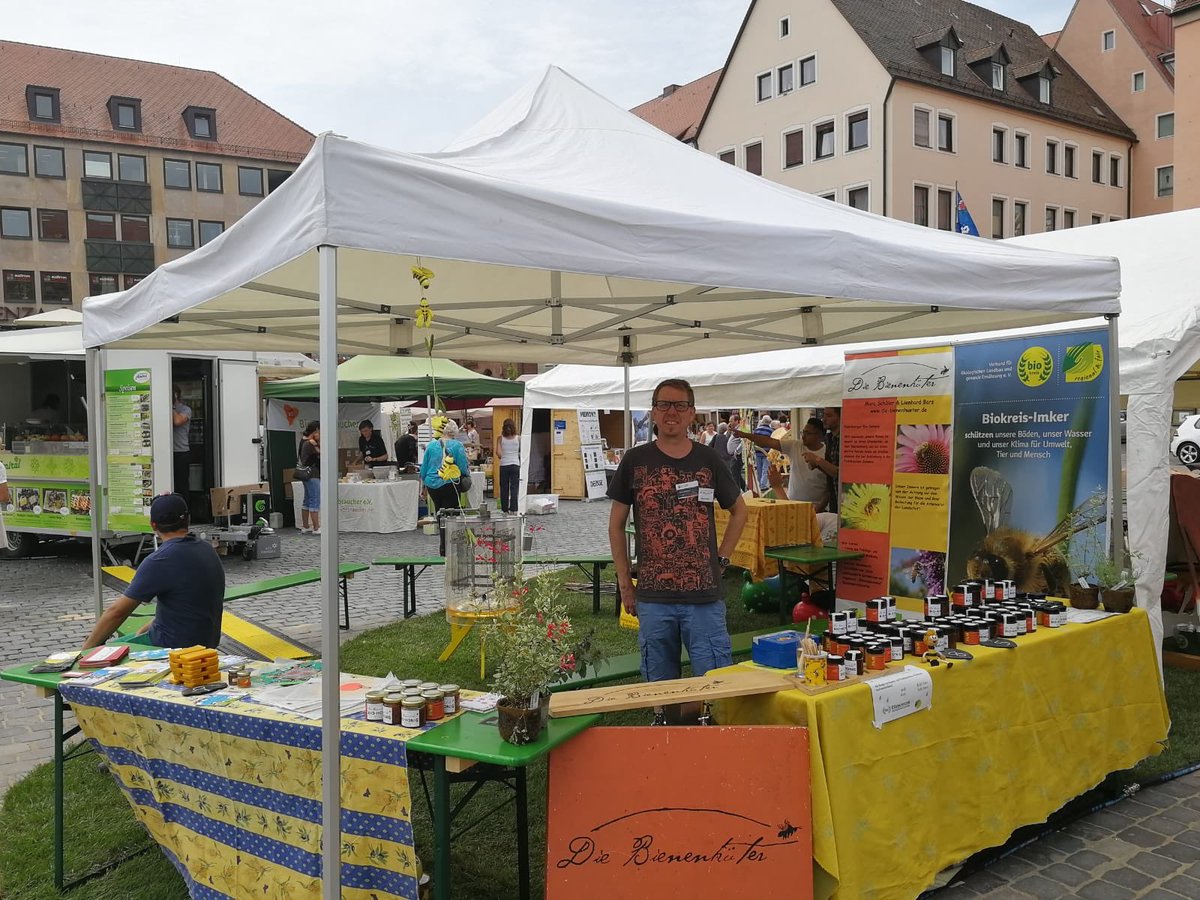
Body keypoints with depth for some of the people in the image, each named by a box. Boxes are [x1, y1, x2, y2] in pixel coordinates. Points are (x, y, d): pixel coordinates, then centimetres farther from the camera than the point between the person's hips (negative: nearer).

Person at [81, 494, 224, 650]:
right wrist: (146, 630, 17)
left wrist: (86, 649, -2)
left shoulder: (160, 561, -20)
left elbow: (117, 611, -14)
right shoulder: (207, 550, 4)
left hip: (177, 647, -8)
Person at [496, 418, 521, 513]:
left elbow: (498, 452, -9)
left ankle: (505, 509, 13)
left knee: (504, 488, 9)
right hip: (515, 464, -1)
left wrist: (502, 457, 10)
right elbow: (521, 452, 0)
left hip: (504, 465, 1)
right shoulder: (518, 439, -1)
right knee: (514, 487, 0)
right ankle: (513, 508, -7)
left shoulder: (500, 438, -2)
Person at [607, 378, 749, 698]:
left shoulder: (707, 460, 4)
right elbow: (616, 524, 7)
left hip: (705, 596, 0)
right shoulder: (635, 461, 1)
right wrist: (625, 583, 3)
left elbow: (739, 510, 17)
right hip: (653, 597, 0)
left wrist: (722, 558, 6)